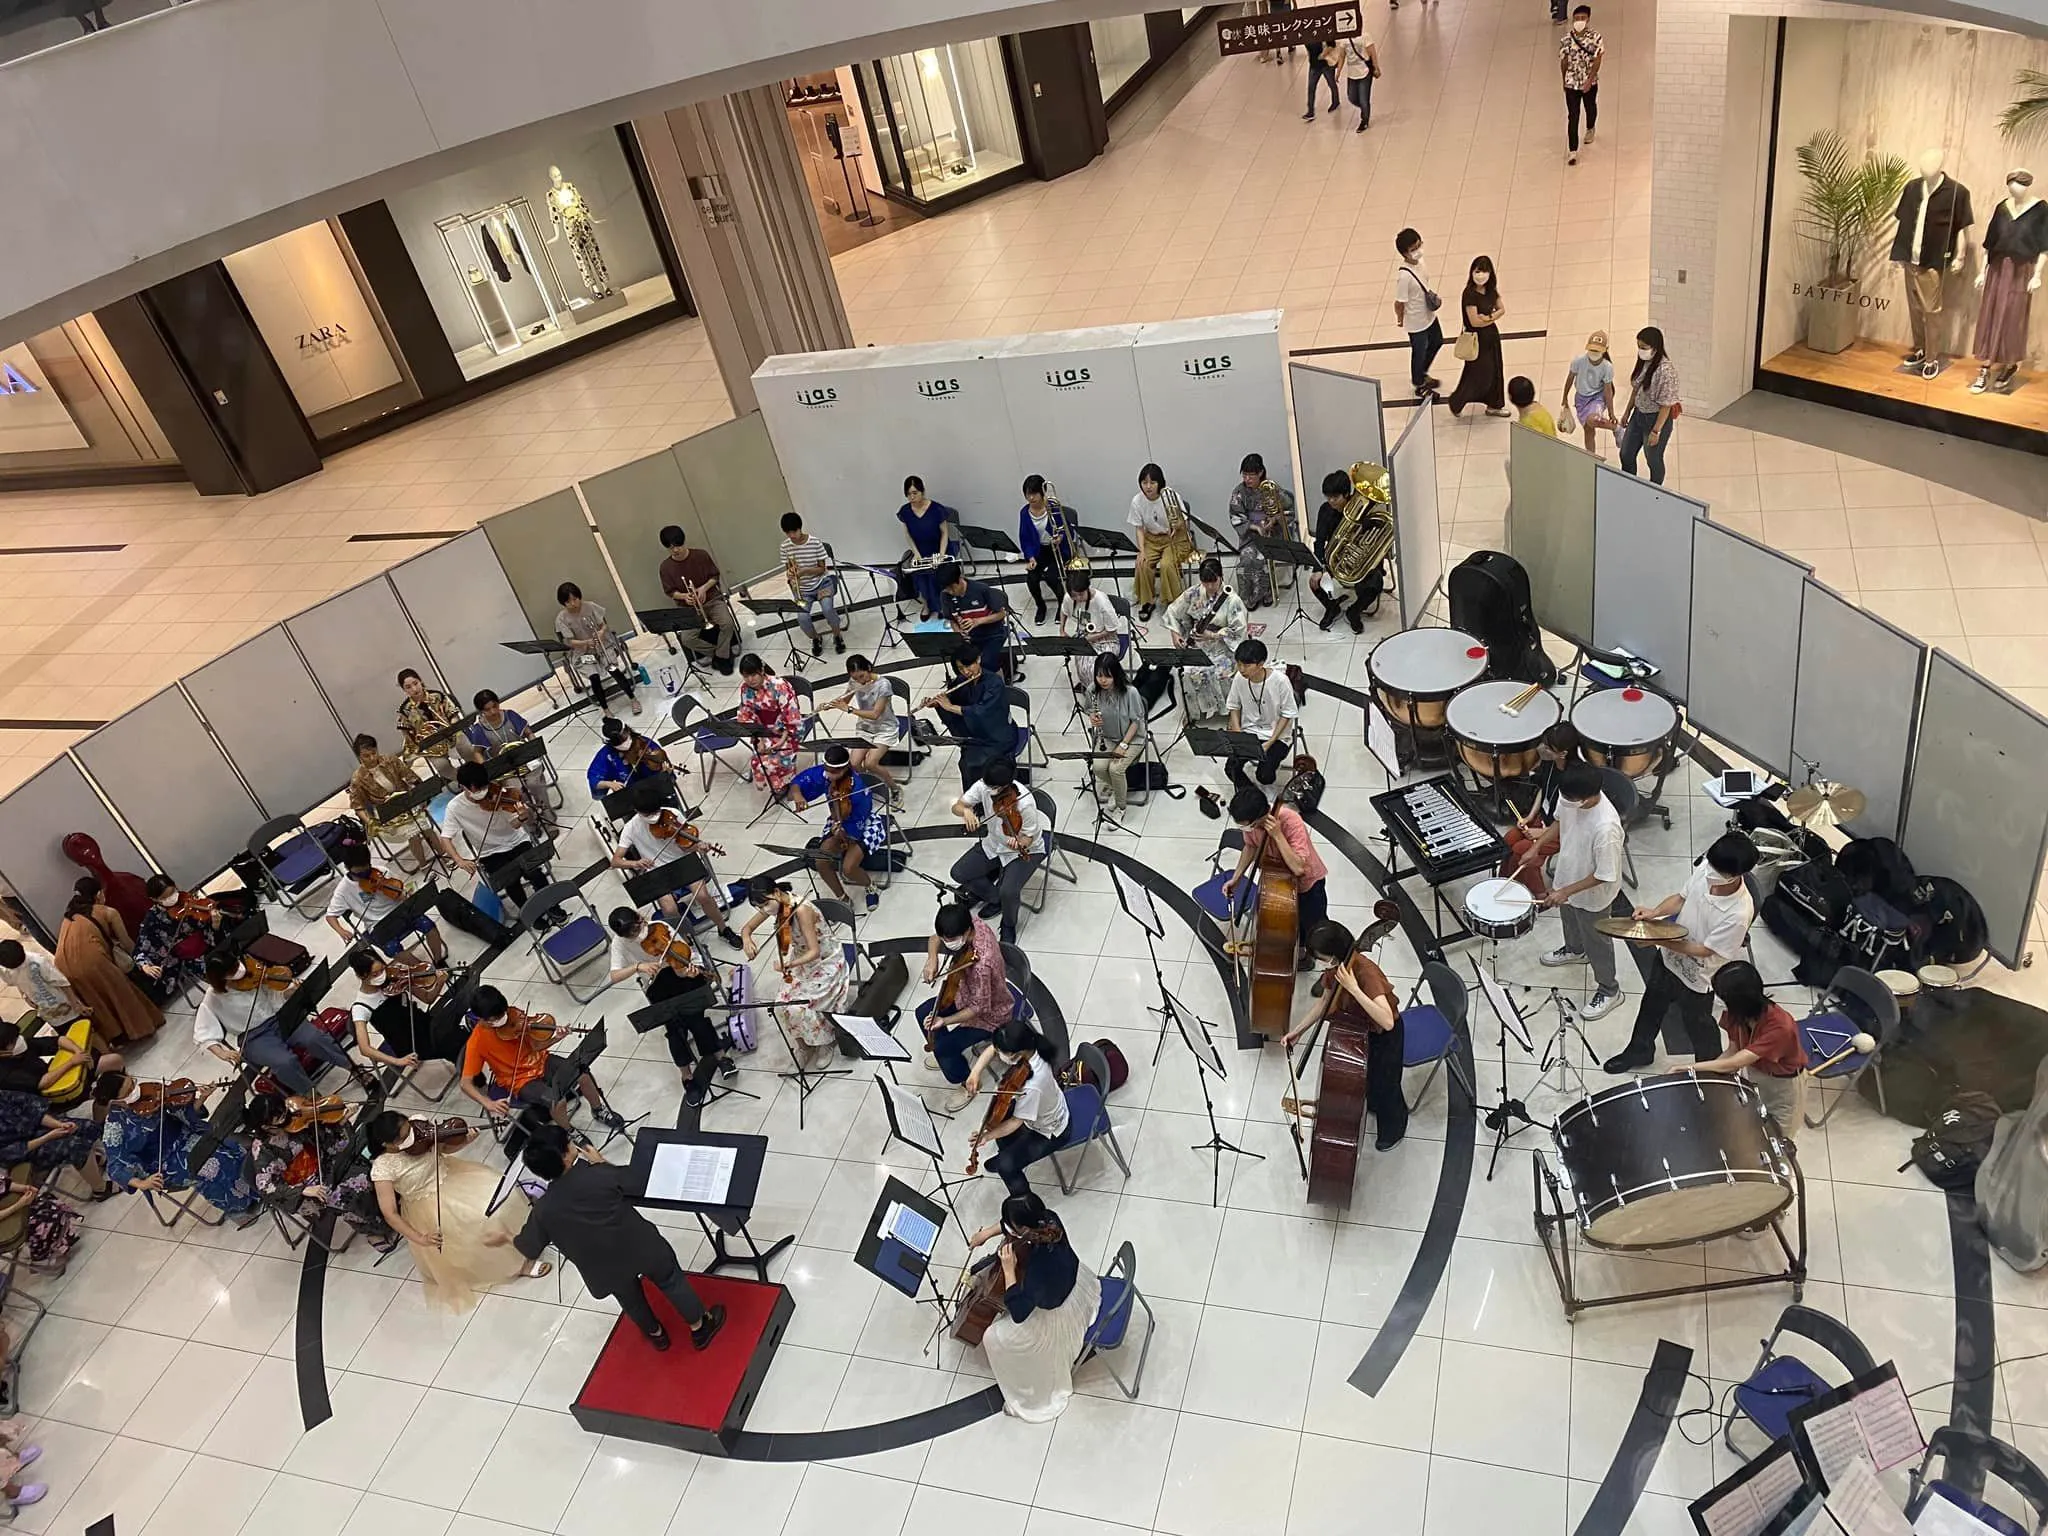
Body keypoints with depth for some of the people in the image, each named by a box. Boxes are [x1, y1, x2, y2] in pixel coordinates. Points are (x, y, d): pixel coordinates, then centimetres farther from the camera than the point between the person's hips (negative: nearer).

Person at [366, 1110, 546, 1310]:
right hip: (429, 1205, -5)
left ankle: (514, 1234, 18)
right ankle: (516, 1264, 4)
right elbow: (390, 1214, -24)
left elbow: (445, 1148, 2)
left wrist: (466, 1141, -19)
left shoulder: (418, 1127, -15)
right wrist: (420, 1238, -32)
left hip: (449, 1175, 5)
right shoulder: (382, 1167, -27)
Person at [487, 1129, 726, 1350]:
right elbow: (632, 1184, -4)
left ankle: (656, 1334, 56)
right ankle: (699, 1328, 41)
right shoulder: (598, 1173, -24)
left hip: (606, 1270, 2)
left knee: (631, 1300, 31)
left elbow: (530, 1249, -1)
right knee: (671, 1280, 24)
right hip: (640, 1247, -2)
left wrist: (506, 1237, 18)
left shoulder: (543, 1210, -18)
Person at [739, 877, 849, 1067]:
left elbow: (815, 952, -30)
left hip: (825, 964, -7)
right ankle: (805, 1037, 14)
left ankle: (824, 1043, 8)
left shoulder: (801, 910, -32)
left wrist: (788, 965, -40)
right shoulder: (776, 905, -10)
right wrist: (746, 939, -19)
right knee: (782, 1004, -13)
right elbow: (747, 927, 3)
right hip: (801, 962, 7)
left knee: (799, 1007, -20)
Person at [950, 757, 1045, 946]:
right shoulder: (983, 786, -18)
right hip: (993, 844, 6)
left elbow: (1029, 838, -21)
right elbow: (956, 807, -11)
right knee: (958, 873, -5)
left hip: (1024, 850, -6)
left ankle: (1009, 926, 7)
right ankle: (996, 900, 20)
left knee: (1008, 892, -28)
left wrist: (1018, 844, -43)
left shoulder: (1024, 802, -32)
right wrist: (966, 811, -35)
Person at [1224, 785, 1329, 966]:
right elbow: (1251, 846, 0)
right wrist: (1236, 878, -4)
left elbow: (1298, 868, -46)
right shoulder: (1252, 820, -23)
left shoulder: (1291, 822, -40)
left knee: (1314, 929, 11)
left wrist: (1277, 835, -48)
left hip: (1308, 882, -5)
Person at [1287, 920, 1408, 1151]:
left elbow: (1387, 1022, -51)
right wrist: (1298, 1030, -4)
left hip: (1383, 1036, -7)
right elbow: (1324, 1002, 1)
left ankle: (1394, 1125, 44)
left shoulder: (1365, 972, -40)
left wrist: (1354, 988, -54)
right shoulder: (1335, 967, -17)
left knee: (1383, 1085, 13)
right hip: (1356, 1027, 7)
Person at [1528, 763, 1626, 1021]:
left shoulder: (1606, 827, -42)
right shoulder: (1570, 796, -22)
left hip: (1592, 895, -7)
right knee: (1570, 921, 35)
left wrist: (1566, 891, -24)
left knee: (1596, 941, 18)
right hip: (1567, 876, 7)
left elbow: (1604, 875, -30)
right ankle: (1574, 950, 66)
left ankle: (1609, 991, 43)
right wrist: (1536, 846, -3)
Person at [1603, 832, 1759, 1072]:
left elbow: (1705, 950, -26)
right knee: (1652, 1005, 28)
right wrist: (1654, 912, -20)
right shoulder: (1704, 870, -21)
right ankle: (1639, 1051, 55)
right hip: (1670, 957, 6)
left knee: (1698, 1025, 20)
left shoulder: (1738, 913, -37)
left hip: (1697, 977, -6)